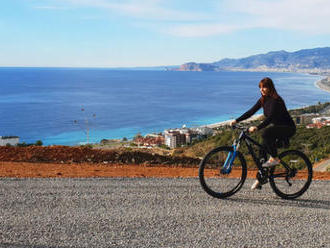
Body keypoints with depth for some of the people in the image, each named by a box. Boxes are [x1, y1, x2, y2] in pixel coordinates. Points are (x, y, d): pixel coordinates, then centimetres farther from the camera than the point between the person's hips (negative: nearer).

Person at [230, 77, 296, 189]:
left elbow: (270, 117, -33)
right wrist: (236, 120, -9)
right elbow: (251, 112, 1)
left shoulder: (276, 100, -21)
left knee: (266, 133, -34)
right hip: (277, 128, 8)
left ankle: (274, 158, -16)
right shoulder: (263, 100, 3)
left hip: (288, 128, -8)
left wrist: (257, 128, -45)